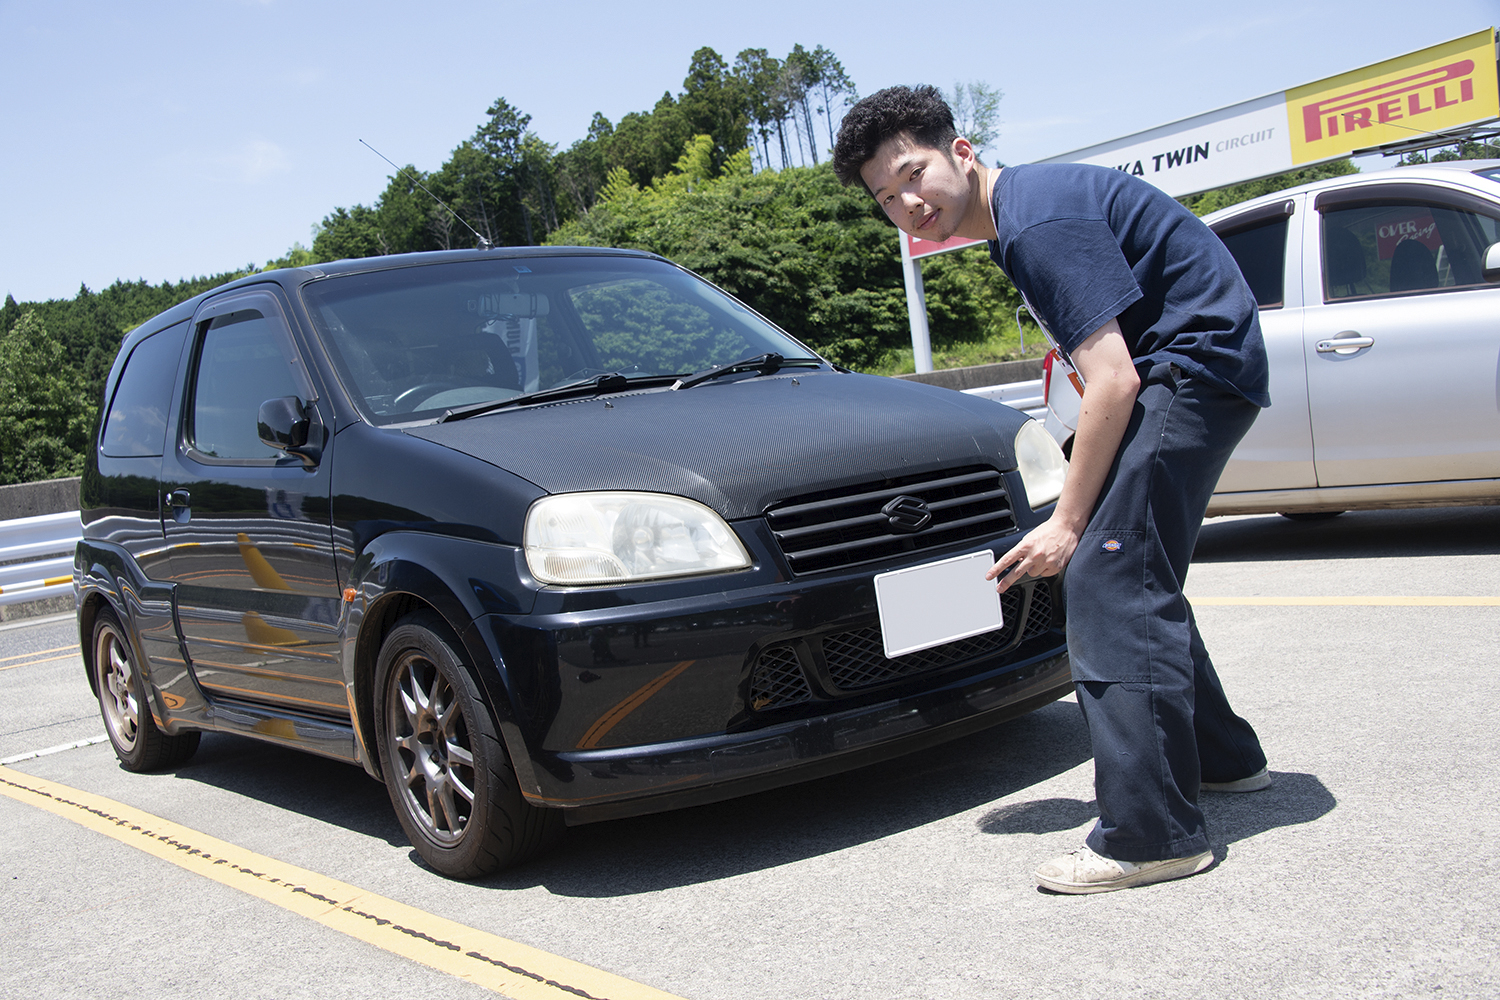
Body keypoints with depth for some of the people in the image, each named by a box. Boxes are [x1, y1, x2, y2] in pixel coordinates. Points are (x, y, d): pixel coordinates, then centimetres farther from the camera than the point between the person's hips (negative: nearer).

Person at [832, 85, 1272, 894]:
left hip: (1196, 362, -11)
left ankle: (1151, 832, -16)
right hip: (1178, 375, 11)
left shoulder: (1040, 220, -19)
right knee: (1134, 577, 16)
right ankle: (1220, 757, 30)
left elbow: (1112, 380, -24)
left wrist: (1067, 522, -20)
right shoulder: (1021, 214, 14)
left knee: (1108, 576, -17)